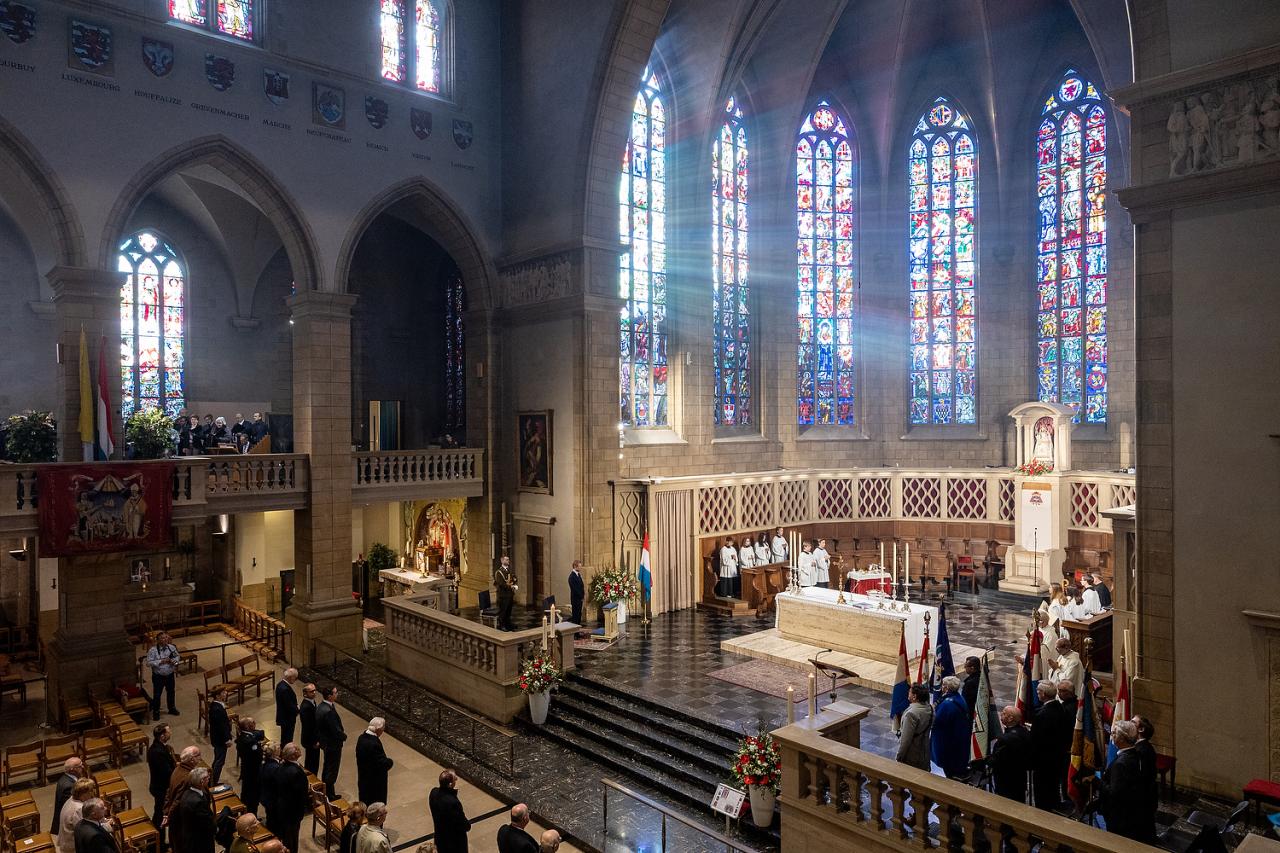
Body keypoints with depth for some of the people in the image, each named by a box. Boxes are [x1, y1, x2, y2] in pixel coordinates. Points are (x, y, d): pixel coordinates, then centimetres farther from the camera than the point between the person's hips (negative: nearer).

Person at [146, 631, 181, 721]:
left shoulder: (172, 647, -6)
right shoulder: (153, 650, -19)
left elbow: (178, 656, 8)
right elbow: (149, 663, -21)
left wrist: (174, 660, -14)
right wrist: (161, 661, -28)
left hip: (170, 675, 4)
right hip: (158, 676, -4)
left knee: (171, 692, 20)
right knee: (157, 694, 8)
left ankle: (172, 708, 41)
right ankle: (156, 712, 29)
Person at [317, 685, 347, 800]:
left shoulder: (320, 706, -2)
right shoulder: (329, 711, -32)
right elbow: (336, 730, -29)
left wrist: (341, 733, 7)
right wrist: (344, 736, -8)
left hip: (325, 742, 9)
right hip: (333, 744, -9)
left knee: (327, 767, 24)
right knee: (332, 770, 7)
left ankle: (325, 791, 39)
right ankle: (330, 794, 20)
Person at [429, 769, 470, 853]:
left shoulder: (434, 792, -15)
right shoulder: (453, 803, -38)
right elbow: (464, 826, -27)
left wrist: (453, 792, -11)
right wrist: (468, 825, -3)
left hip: (440, 836, 7)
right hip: (455, 841, -7)